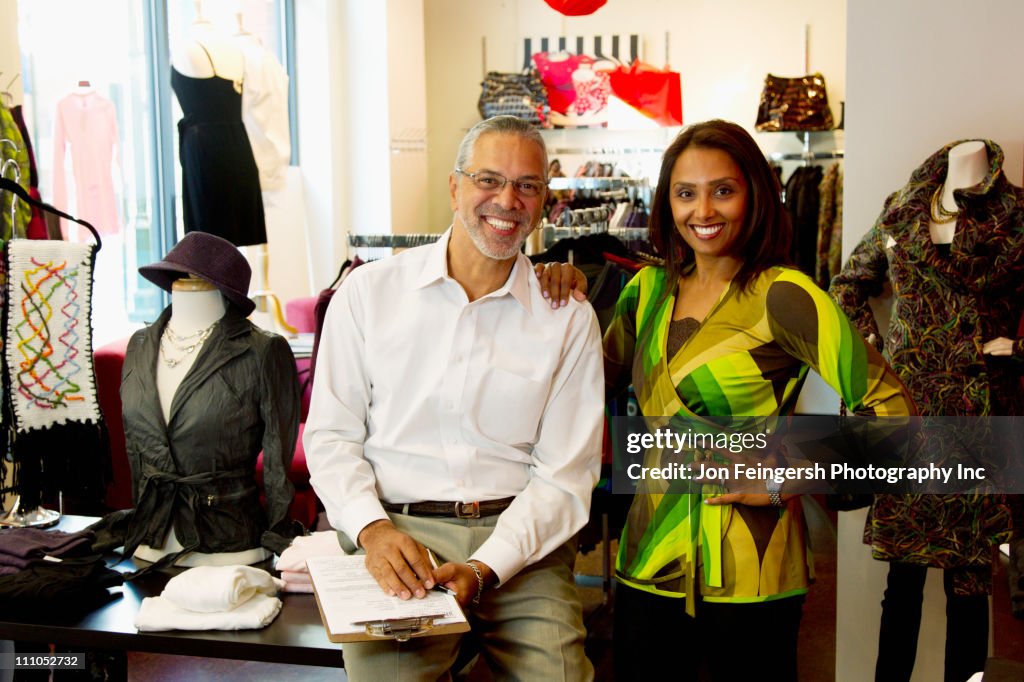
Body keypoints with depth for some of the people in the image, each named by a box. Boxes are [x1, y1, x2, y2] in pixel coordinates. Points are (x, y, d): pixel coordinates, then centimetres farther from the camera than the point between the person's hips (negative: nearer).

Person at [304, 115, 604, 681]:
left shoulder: (569, 320, 5)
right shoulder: (368, 292, 6)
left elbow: (563, 477, 2)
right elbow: (331, 437, 7)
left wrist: (483, 570, -12)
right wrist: (373, 529, -11)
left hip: (517, 541, 1)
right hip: (395, 534, 0)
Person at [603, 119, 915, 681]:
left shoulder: (782, 296, -11)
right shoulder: (648, 291, 6)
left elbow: (888, 408, -13)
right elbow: (598, 380, 19)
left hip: (745, 572, -5)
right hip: (650, 557, 5)